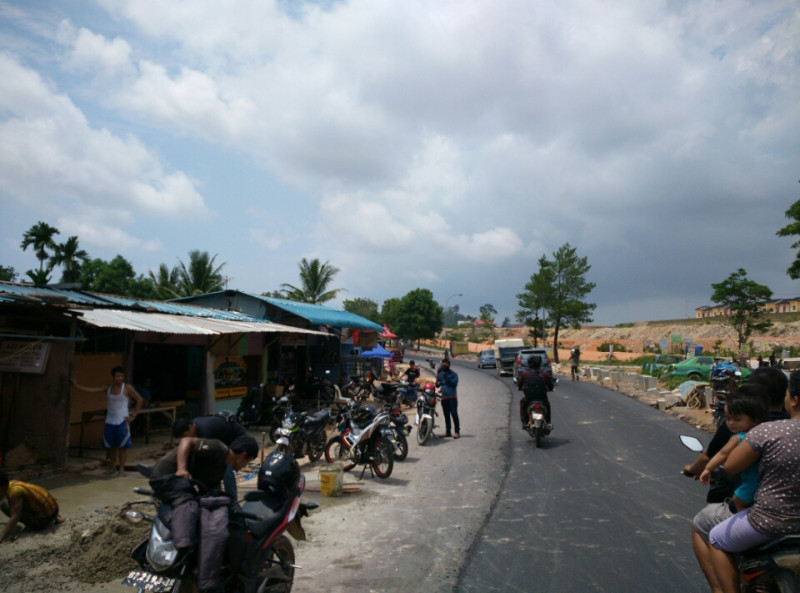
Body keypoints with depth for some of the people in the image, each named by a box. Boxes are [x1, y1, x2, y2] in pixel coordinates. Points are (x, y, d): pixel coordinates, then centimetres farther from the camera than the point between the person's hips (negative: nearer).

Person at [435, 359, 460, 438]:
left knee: (454, 414, -11)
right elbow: (437, 385, 15)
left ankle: (457, 432, -9)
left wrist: (447, 377, -21)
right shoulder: (440, 374, 13)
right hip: (444, 397, 5)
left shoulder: (453, 374, -2)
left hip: (452, 397, -5)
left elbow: (454, 383, -16)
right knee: (446, 415, 10)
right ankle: (447, 431, 18)